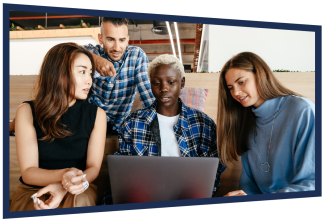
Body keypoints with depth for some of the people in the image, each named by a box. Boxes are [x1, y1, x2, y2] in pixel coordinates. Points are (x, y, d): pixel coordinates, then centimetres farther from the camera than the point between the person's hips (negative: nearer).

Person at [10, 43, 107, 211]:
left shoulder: (96, 115, -3)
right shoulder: (27, 112, -5)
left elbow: (93, 167, -6)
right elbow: (28, 172, -8)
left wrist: (65, 187, -26)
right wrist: (63, 175, -29)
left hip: (78, 192, 2)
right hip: (32, 192, -1)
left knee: (79, 201, -31)